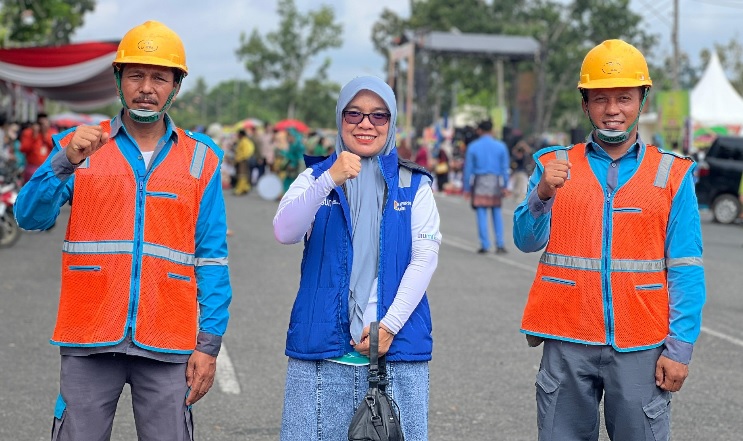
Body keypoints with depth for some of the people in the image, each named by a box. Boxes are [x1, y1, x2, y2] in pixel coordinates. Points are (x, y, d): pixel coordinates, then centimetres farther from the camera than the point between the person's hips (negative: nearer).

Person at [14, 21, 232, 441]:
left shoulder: (201, 160, 7)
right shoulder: (80, 146, 7)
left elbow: (212, 258, 4)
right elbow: (30, 216, -4)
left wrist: (209, 344, -2)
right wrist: (65, 163, -21)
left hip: (167, 345, 0)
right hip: (89, 342, 0)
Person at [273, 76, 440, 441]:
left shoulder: (413, 184, 7)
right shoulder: (315, 177, 7)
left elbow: (425, 258, -1)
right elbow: (284, 232, -10)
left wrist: (389, 325, -11)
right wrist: (330, 181, -24)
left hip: (396, 345, 0)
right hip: (322, 345, 0)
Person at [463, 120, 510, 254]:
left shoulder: (472, 147, 0)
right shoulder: (501, 146, 4)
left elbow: (468, 169, 0)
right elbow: (505, 168, 2)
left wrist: (466, 188, 5)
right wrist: (505, 186, 6)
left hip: (479, 183, -1)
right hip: (495, 182, 1)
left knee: (481, 214, 2)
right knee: (497, 214, 9)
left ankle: (485, 245, 0)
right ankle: (500, 244, 2)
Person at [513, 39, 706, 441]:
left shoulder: (672, 175, 3)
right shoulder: (555, 166, 8)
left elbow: (686, 270, -1)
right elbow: (527, 240, -2)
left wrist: (680, 348, -7)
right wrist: (543, 194, -21)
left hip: (639, 347, -1)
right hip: (567, 342, 1)